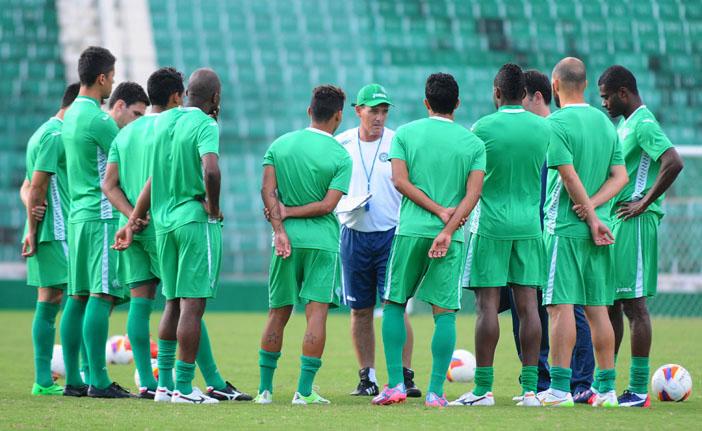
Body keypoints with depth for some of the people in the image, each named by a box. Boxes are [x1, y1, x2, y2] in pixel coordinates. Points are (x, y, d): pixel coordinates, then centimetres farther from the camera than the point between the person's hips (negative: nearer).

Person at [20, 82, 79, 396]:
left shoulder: (43, 134, 21)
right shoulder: (56, 135, -11)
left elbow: (28, 187, 19)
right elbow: (37, 186, -15)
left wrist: (32, 218, 0)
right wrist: (33, 230, -13)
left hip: (45, 233, 10)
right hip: (58, 231, -10)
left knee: (48, 304, 8)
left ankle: (43, 380, 7)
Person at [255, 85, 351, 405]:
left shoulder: (279, 145, 5)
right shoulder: (341, 156, -5)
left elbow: (268, 191, -4)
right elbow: (328, 204, -12)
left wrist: (280, 228, -6)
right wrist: (288, 212, -5)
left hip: (286, 239, 4)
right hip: (323, 241, -3)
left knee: (278, 314, 11)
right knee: (316, 313, -3)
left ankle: (265, 389, 14)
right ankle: (304, 391, -8)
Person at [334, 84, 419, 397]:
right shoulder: (341, 144, 5)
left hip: (391, 233, -2)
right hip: (354, 234, 2)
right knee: (360, 310, 6)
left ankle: (405, 375, -5)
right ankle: (367, 377, 14)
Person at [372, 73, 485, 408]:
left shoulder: (405, 133, 4)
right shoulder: (473, 143, 6)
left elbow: (400, 180, -6)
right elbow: (473, 193, -4)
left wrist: (438, 210, -6)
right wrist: (448, 230, -10)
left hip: (410, 230, 0)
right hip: (451, 237, 0)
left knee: (393, 304, 11)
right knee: (445, 312, 2)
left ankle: (395, 384, 4)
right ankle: (435, 391, -4)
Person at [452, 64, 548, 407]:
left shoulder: (484, 127, -7)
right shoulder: (543, 128, 4)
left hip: (490, 225, -4)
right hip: (529, 225, 4)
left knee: (487, 305, -2)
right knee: (527, 305, 4)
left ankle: (484, 388, -2)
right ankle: (530, 388, 2)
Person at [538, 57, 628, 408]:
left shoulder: (556, 123, -9)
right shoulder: (605, 122, 12)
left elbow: (570, 177, -15)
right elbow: (620, 175, 8)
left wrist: (592, 218, -10)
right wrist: (593, 206, -4)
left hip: (565, 225, -6)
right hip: (595, 226, 6)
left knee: (561, 306, -6)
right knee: (597, 308, 9)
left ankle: (560, 388, -10)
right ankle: (607, 389, 10)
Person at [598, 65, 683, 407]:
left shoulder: (643, 124, -13)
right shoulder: (623, 124, 18)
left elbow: (674, 162, -26)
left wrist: (644, 202, -20)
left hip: (635, 222, -10)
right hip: (614, 222, 10)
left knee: (633, 303, -8)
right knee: (610, 303, 12)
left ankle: (639, 390, -7)